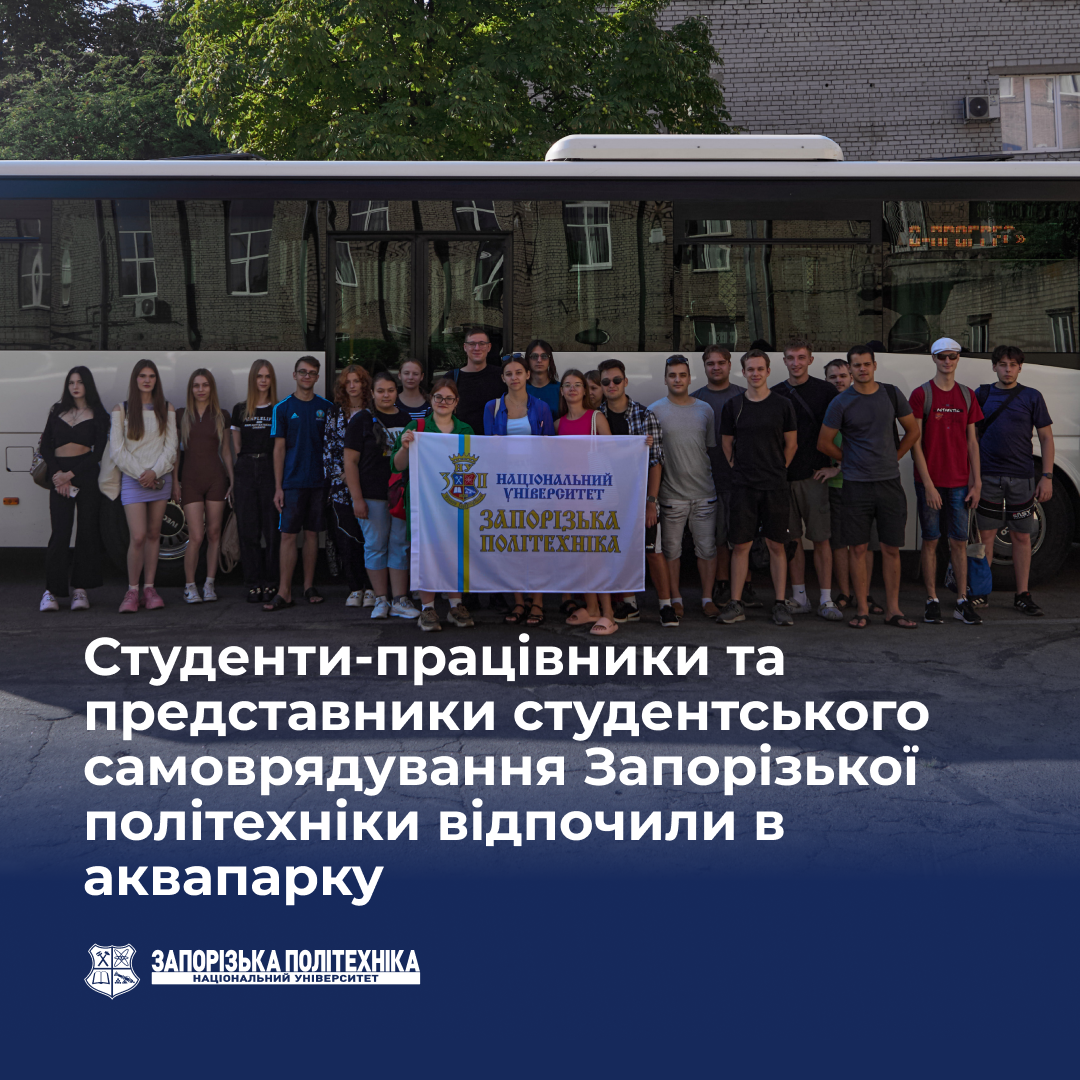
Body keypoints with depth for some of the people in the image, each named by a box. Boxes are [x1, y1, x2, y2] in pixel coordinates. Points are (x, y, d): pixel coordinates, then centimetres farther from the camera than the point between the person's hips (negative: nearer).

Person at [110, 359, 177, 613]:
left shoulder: (167, 409, 9)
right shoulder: (121, 410, 3)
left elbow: (171, 446, 3)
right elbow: (117, 450, -3)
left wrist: (155, 472, -10)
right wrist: (141, 474, -11)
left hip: (160, 478, 3)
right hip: (133, 479, -3)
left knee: (153, 535, 5)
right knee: (138, 537, -12)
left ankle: (149, 588, 11)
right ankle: (132, 591, -1)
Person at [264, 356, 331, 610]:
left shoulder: (325, 407, 8)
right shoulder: (283, 408, 3)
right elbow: (279, 449, 2)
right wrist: (278, 487, -3)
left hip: (318, 481, 2)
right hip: (292, 482, -2)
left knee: (312, 533, 7)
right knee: (288, 535, -4)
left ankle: (309, 587, 15)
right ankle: (284, 592, -3)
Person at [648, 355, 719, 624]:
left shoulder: (704, 409, 8)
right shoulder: (655, 411, -1)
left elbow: (712, 447, 15)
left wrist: (715, 479, 11)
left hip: (704, 491, 2)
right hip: (672, 493, -2)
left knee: (707, 547, 6)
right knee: (671, 549, 5)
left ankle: (707, 599, 16)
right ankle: (674, 600, 17)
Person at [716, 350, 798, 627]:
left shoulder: (782, 404, 2)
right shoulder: (733, 406, 5)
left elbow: (791, 443, 8)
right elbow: (726, 443, 13)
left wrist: (777, 469, 8)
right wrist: (740, 469, 9)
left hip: (775, 486, 0)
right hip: (743, 486, 1)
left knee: (777, 545, 3)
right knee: (740, 545, 1)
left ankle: (779, 604, 10)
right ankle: (736, 604, 8)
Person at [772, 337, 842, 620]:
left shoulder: (825, 391, 3)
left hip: (816, 474, -2)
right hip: (784, 475, 2)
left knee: (821, 538, -2)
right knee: (793, 538, 7)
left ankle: (826, 600, 2)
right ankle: (800, 597, 15)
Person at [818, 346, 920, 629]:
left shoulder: (891, 394, 6)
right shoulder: (841, 403, -2)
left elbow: (913, 430, 15)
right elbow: (824, 443, 4)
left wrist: (893, 458, 10)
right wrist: (851, 460, 7)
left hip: (889, 481, 2)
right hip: (856, 484, -2)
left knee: (891, 548, 3)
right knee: (859, 548, 1)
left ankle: (892, 609, 10)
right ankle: (862, 609, 9)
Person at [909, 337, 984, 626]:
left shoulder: (967, 396, 10)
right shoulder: (921, 394, -2)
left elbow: (972, 442, 11)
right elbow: (915, 442, -6)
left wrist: (976, 482, 5)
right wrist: (928, 484, -11)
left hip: (960, 482, 3)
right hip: (929, 482, -3)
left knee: (959, 542, 4)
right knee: (930, 541, 2)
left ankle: (962, 602, 9)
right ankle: (932, 601, 9)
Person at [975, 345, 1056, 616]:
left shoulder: (1032, 397, 5)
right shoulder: (982, 395, 6)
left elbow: (1046, 438, 5)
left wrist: (1047, 476, -2)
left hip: (1022, 477, 0)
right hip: (988, 476, 0)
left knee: (1022, 536, 4)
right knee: (986, 534, 2)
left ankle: (1023, 595, 11)